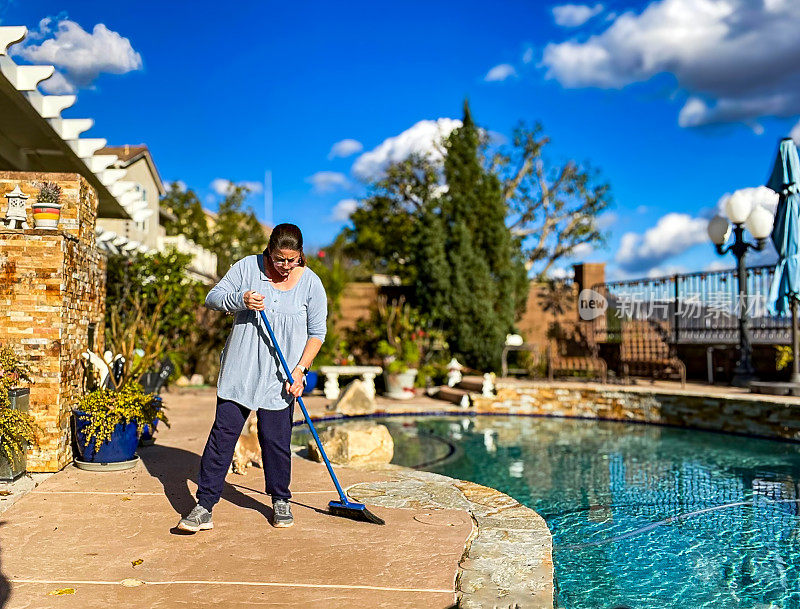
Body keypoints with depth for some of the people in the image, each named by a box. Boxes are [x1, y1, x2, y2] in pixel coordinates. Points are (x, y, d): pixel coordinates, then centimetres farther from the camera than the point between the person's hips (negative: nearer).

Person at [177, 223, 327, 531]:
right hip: (239, 370, 1)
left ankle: (280, 501, 25)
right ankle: (204, 507, 7)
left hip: (279, 378, -1)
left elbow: (316, 333, 2)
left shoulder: (311, 283, -2)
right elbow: (213, 297, -1)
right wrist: (240, 300, -21)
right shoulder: (248, 266, -2)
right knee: (222, 433, 0)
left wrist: (300, 369, -9)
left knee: (276, 439, 3)